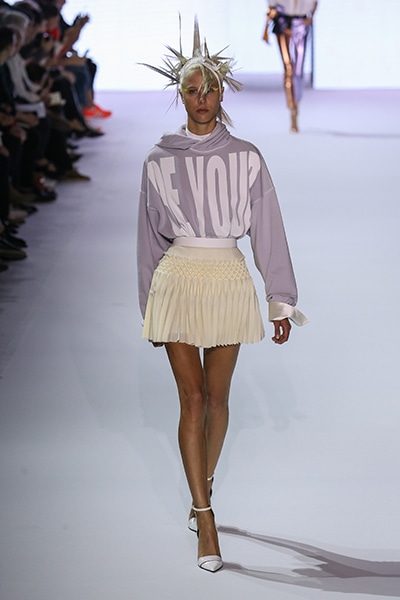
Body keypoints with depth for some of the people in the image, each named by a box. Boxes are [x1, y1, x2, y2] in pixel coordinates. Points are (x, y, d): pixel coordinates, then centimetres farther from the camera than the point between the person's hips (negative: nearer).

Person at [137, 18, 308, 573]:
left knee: (216, 396, 11)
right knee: (192, 398, -6)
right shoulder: (160, 161, 1)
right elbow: (150, 237, 9)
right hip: (179, 281, -1)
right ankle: (206, 523, -5)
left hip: (229, 282, 1)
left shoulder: (247, 159, 1)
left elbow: (268, 231, 2)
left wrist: (282, 302, -1)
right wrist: (150, 309, 11)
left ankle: (203, 488, 35)